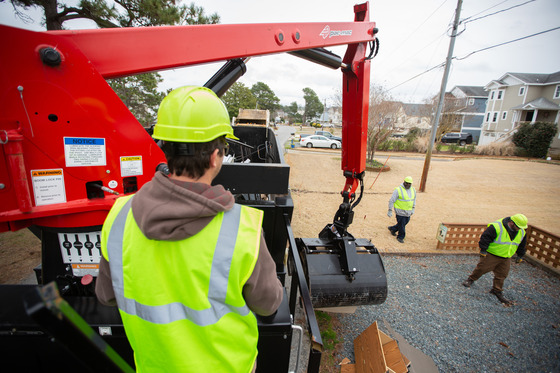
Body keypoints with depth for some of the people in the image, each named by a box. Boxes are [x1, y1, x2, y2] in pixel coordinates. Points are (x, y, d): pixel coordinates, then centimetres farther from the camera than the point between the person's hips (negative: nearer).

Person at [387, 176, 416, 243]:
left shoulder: (413, 190, 5)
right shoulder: (398, 190, -14)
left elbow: (414, 199, 21)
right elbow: (391, 200, -12)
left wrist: (413, 209, 16)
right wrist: (390, 210, -12)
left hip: (408, 212, 6)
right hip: (400, 212, -6)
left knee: (405, 222, 16)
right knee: (401, 224, 1)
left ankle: (392, 229, 38)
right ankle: (400, 237, 22)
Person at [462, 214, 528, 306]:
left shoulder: (522, 233, 0)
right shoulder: (497, 227, -24)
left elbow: (522, 245, 18)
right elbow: (485, 237, -21)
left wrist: (520, 256, 23)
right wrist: (483, 250, -18)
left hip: (506, 258, 6)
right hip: (491, 255, -6)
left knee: (501, 275, 11)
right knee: (482, 268, 2)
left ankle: (497, 291, 27)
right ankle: (471, 279, 24)